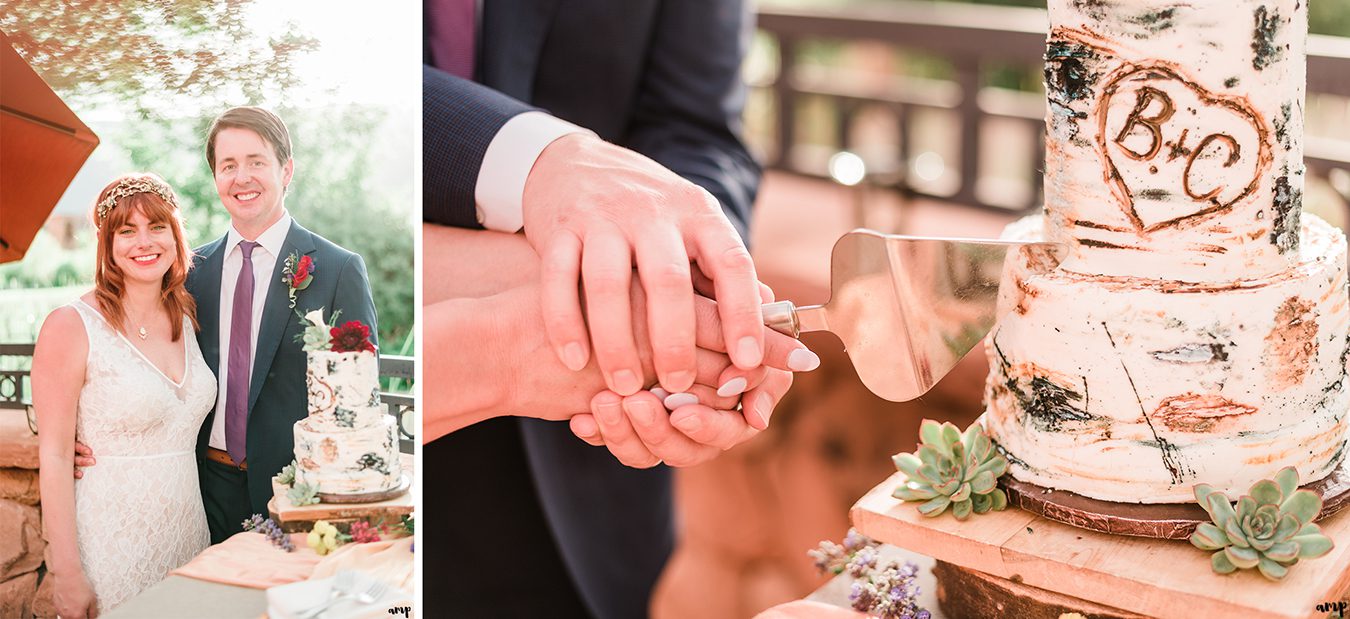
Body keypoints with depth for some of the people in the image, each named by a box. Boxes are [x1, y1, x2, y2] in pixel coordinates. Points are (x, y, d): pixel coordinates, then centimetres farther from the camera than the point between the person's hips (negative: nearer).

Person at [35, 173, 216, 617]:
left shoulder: (186, 320, 8)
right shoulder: (71, 326, -10)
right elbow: (55, 456, -11)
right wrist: (67, 572, -14)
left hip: (186, 530, 5)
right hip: (110, 543, -5)